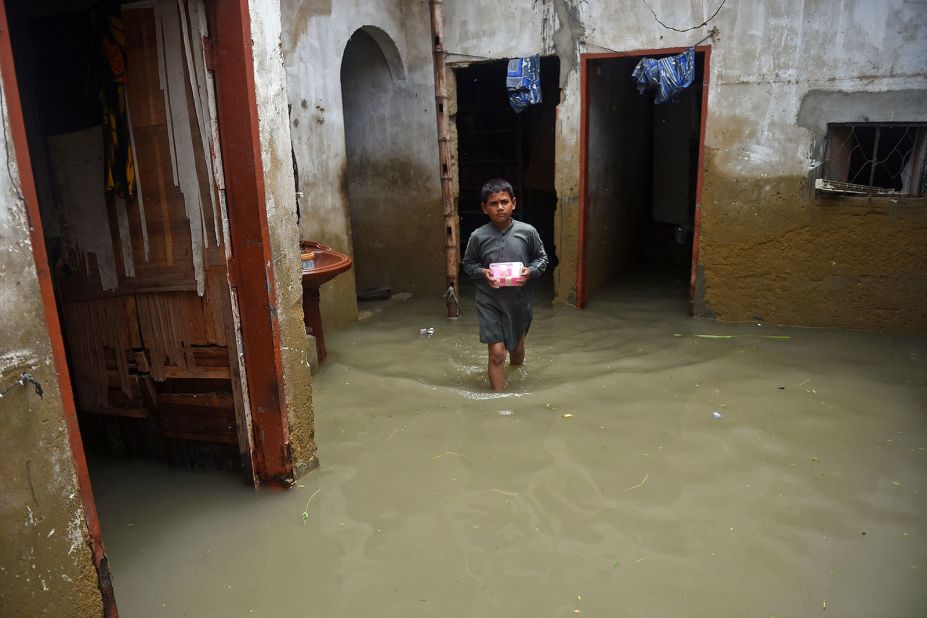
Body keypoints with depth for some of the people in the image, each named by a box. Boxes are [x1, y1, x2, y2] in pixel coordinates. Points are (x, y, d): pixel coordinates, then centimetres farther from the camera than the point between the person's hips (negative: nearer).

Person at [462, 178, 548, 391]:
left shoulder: (528, 232, -9)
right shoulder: (478, 236, -9)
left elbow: (542, 257, 4)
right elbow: (468, 264, 4)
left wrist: (530, 271, -15)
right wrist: (482, 272, -15)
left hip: (519, 301, 2)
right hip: (489, 302, -2)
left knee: (517, 347, 21)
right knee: (497, 353, -6)